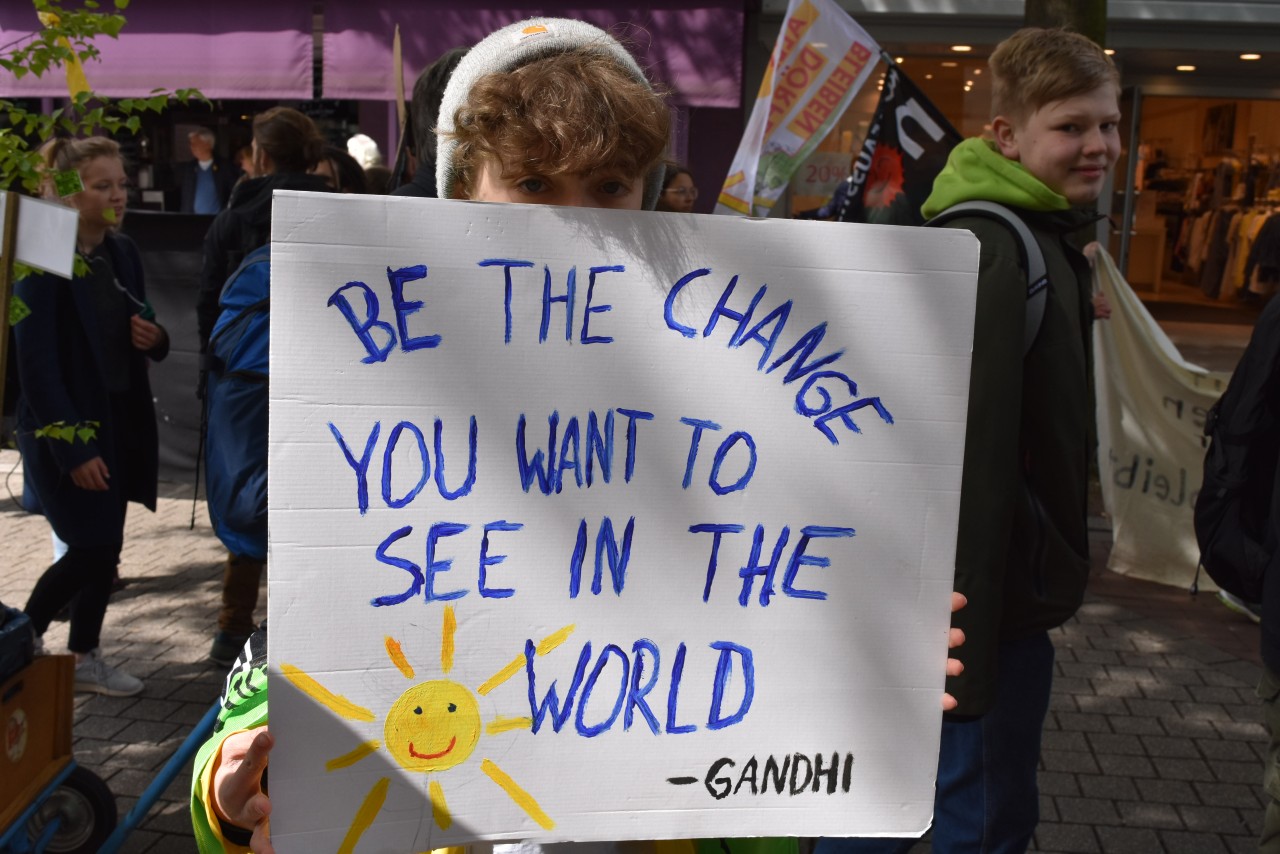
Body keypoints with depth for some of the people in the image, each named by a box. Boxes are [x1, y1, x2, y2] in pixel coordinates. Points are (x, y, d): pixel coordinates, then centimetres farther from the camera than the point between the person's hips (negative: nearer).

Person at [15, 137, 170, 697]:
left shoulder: (123, 253, 7)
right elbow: (36, 362, -19)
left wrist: (155, 339, -7)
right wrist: (72, 446, -23)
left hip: (120, 421, 7)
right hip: (66, 428, -7)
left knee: (104, 547, 11)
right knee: (92, 548, -4)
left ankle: (84, 658, 26)